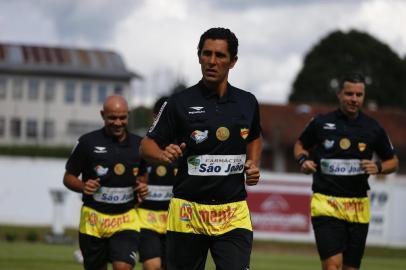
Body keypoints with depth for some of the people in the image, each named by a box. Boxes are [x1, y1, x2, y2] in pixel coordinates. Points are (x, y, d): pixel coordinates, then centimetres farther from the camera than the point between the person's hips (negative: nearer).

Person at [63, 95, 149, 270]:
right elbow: (68, 177, 4)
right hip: (93, 218, -1)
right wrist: (83, 187, -16)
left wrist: (142, 187, 0)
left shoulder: (138, 144, 5)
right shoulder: (88, 142, -3)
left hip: (126, 219, 1)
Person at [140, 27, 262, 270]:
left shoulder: (247, 102, 7)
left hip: (234, 215, 1)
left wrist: (253, 164, 9)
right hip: (188, 212, -1)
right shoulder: (181, 102, -3)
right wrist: (162, 154, -21)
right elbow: (147, 145, 1)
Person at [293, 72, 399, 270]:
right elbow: (300, 145, 20)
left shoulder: (373, 128, 6)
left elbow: (393, 161, 16)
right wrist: (303, 160, -2)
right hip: (326, 202, -3)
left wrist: (378, 167, -5)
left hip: (358, 207, 3)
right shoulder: (321, 123, 2)